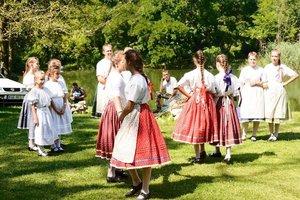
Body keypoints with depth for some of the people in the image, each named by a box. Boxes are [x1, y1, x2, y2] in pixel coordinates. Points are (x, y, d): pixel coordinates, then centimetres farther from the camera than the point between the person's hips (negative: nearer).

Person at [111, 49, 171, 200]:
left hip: (136, 117, -10)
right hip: (136, 116, 10)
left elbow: (130, 105, -18)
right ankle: (137, 183, 30)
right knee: (129, 151, 15)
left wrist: (121, 117, -2)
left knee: (142, 153, 1)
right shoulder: (141, 77, 9)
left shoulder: (136, 80, -21)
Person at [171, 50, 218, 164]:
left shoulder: (190, 74, -8)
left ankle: (197, 156, 8)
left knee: (194, 127, 6)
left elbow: (178, 86, -11)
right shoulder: (210, 75, -3)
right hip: (207, 102, 3)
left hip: (195, 101, -2)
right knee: (203, 126, 19)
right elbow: (213, 92, 0)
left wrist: (188, 96, -3)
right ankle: (202, 152, 26)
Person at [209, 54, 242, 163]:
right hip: (229, 103, 4)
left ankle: (217, 151, 25)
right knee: (229, 126, 6)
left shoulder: (216, 77, -14)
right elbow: (235, 92, 3)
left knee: (219, 126, 10)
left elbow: (215, 93, -15)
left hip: (219, 103, -4)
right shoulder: (232, 77, -1)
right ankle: (228, 154, 2)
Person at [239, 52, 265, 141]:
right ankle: (244, 134, 5)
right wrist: (242, 95, 0)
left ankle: (254, 135, 8)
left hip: (258, 95, 0)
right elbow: (241, 84, 9)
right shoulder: (244, 70, 11)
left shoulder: (261, 70, 8)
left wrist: (256, 83, -8)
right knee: (245, 116, -7)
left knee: (257, 116, -2)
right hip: (247, 94, 0)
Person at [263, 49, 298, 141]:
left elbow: (296, 75, 1)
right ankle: (271, 134, 7)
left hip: (279, 92, -2)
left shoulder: (283, 67, 2)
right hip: (269, 92, 2)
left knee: (277, 115, -3)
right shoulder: (267, 67, 9)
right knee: (269, 114, -4)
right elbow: (264, 80, 13)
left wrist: (285, 83, -2)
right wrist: (264, 84, -8)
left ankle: (276, 134, 9)